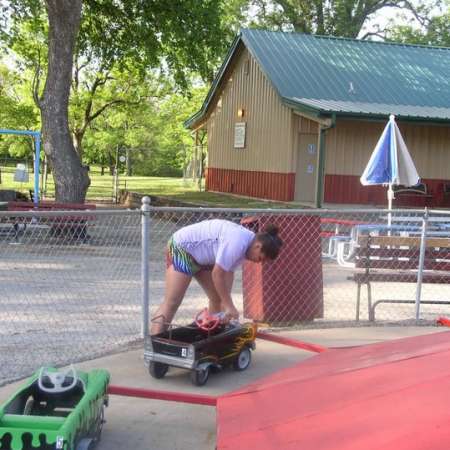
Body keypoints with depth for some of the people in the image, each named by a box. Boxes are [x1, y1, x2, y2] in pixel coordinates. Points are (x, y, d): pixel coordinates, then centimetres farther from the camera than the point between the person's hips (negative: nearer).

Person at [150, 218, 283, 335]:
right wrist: (229, 305, -21)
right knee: (172, 302, -15)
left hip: (201, 255, 10)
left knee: (217, 299, 9)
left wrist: (226, 303, -9)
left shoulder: (247, 242, -1)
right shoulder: (237, 242, -31)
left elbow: (229, 272, -2)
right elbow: (217, 274, -28)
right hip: (182, 248, -10)